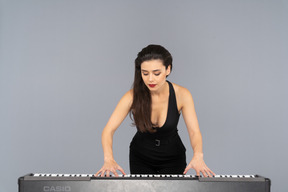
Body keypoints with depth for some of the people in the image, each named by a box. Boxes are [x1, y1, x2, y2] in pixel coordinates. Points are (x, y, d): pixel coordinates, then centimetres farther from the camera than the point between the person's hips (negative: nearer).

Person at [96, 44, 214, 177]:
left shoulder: (181, 94, -19)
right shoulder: (133, 96, -20)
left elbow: (194, 131, -21)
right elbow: (108, 130, -23)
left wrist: (197, 156, -42)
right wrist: (109, 159, -41)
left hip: (173, 157, 0)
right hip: (140, 157, 0)